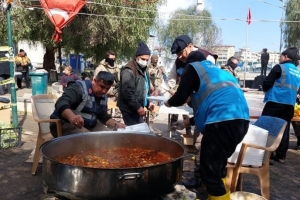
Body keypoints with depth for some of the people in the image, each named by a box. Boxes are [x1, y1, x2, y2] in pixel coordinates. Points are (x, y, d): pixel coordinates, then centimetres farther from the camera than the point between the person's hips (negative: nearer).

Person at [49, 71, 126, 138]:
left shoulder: (103, 96, 6)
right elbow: (61, 103, -34)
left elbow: (104, 117, 15)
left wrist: (116, 124, -6)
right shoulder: (79, 87, -19)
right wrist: (72, 117, -55)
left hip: (89, 126, 8)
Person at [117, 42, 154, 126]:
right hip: (129, 108, -9)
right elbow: (127, 92, -25)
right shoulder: (129, 70, -17)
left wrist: (147, 103, 13)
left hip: (137, 108, 9)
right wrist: (138, 107, -23)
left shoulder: (143, 69, 14)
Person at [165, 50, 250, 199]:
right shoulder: (216, 70, 34)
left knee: (209, 170, 1)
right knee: (217, 164, 24)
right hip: (240, 119, 9)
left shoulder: (193, 67, 12)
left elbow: (180, 98, 4)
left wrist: (169, 102, 27)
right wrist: (191, 121, 46)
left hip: (223, 121, -9)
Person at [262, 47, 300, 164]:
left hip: (275, 103, -6)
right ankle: (281, 156, 14)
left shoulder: (280, 67, -6)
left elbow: (267, 83, -8)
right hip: (289, 105, 6)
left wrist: (265, 89, 11)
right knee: (284, 130, 10)